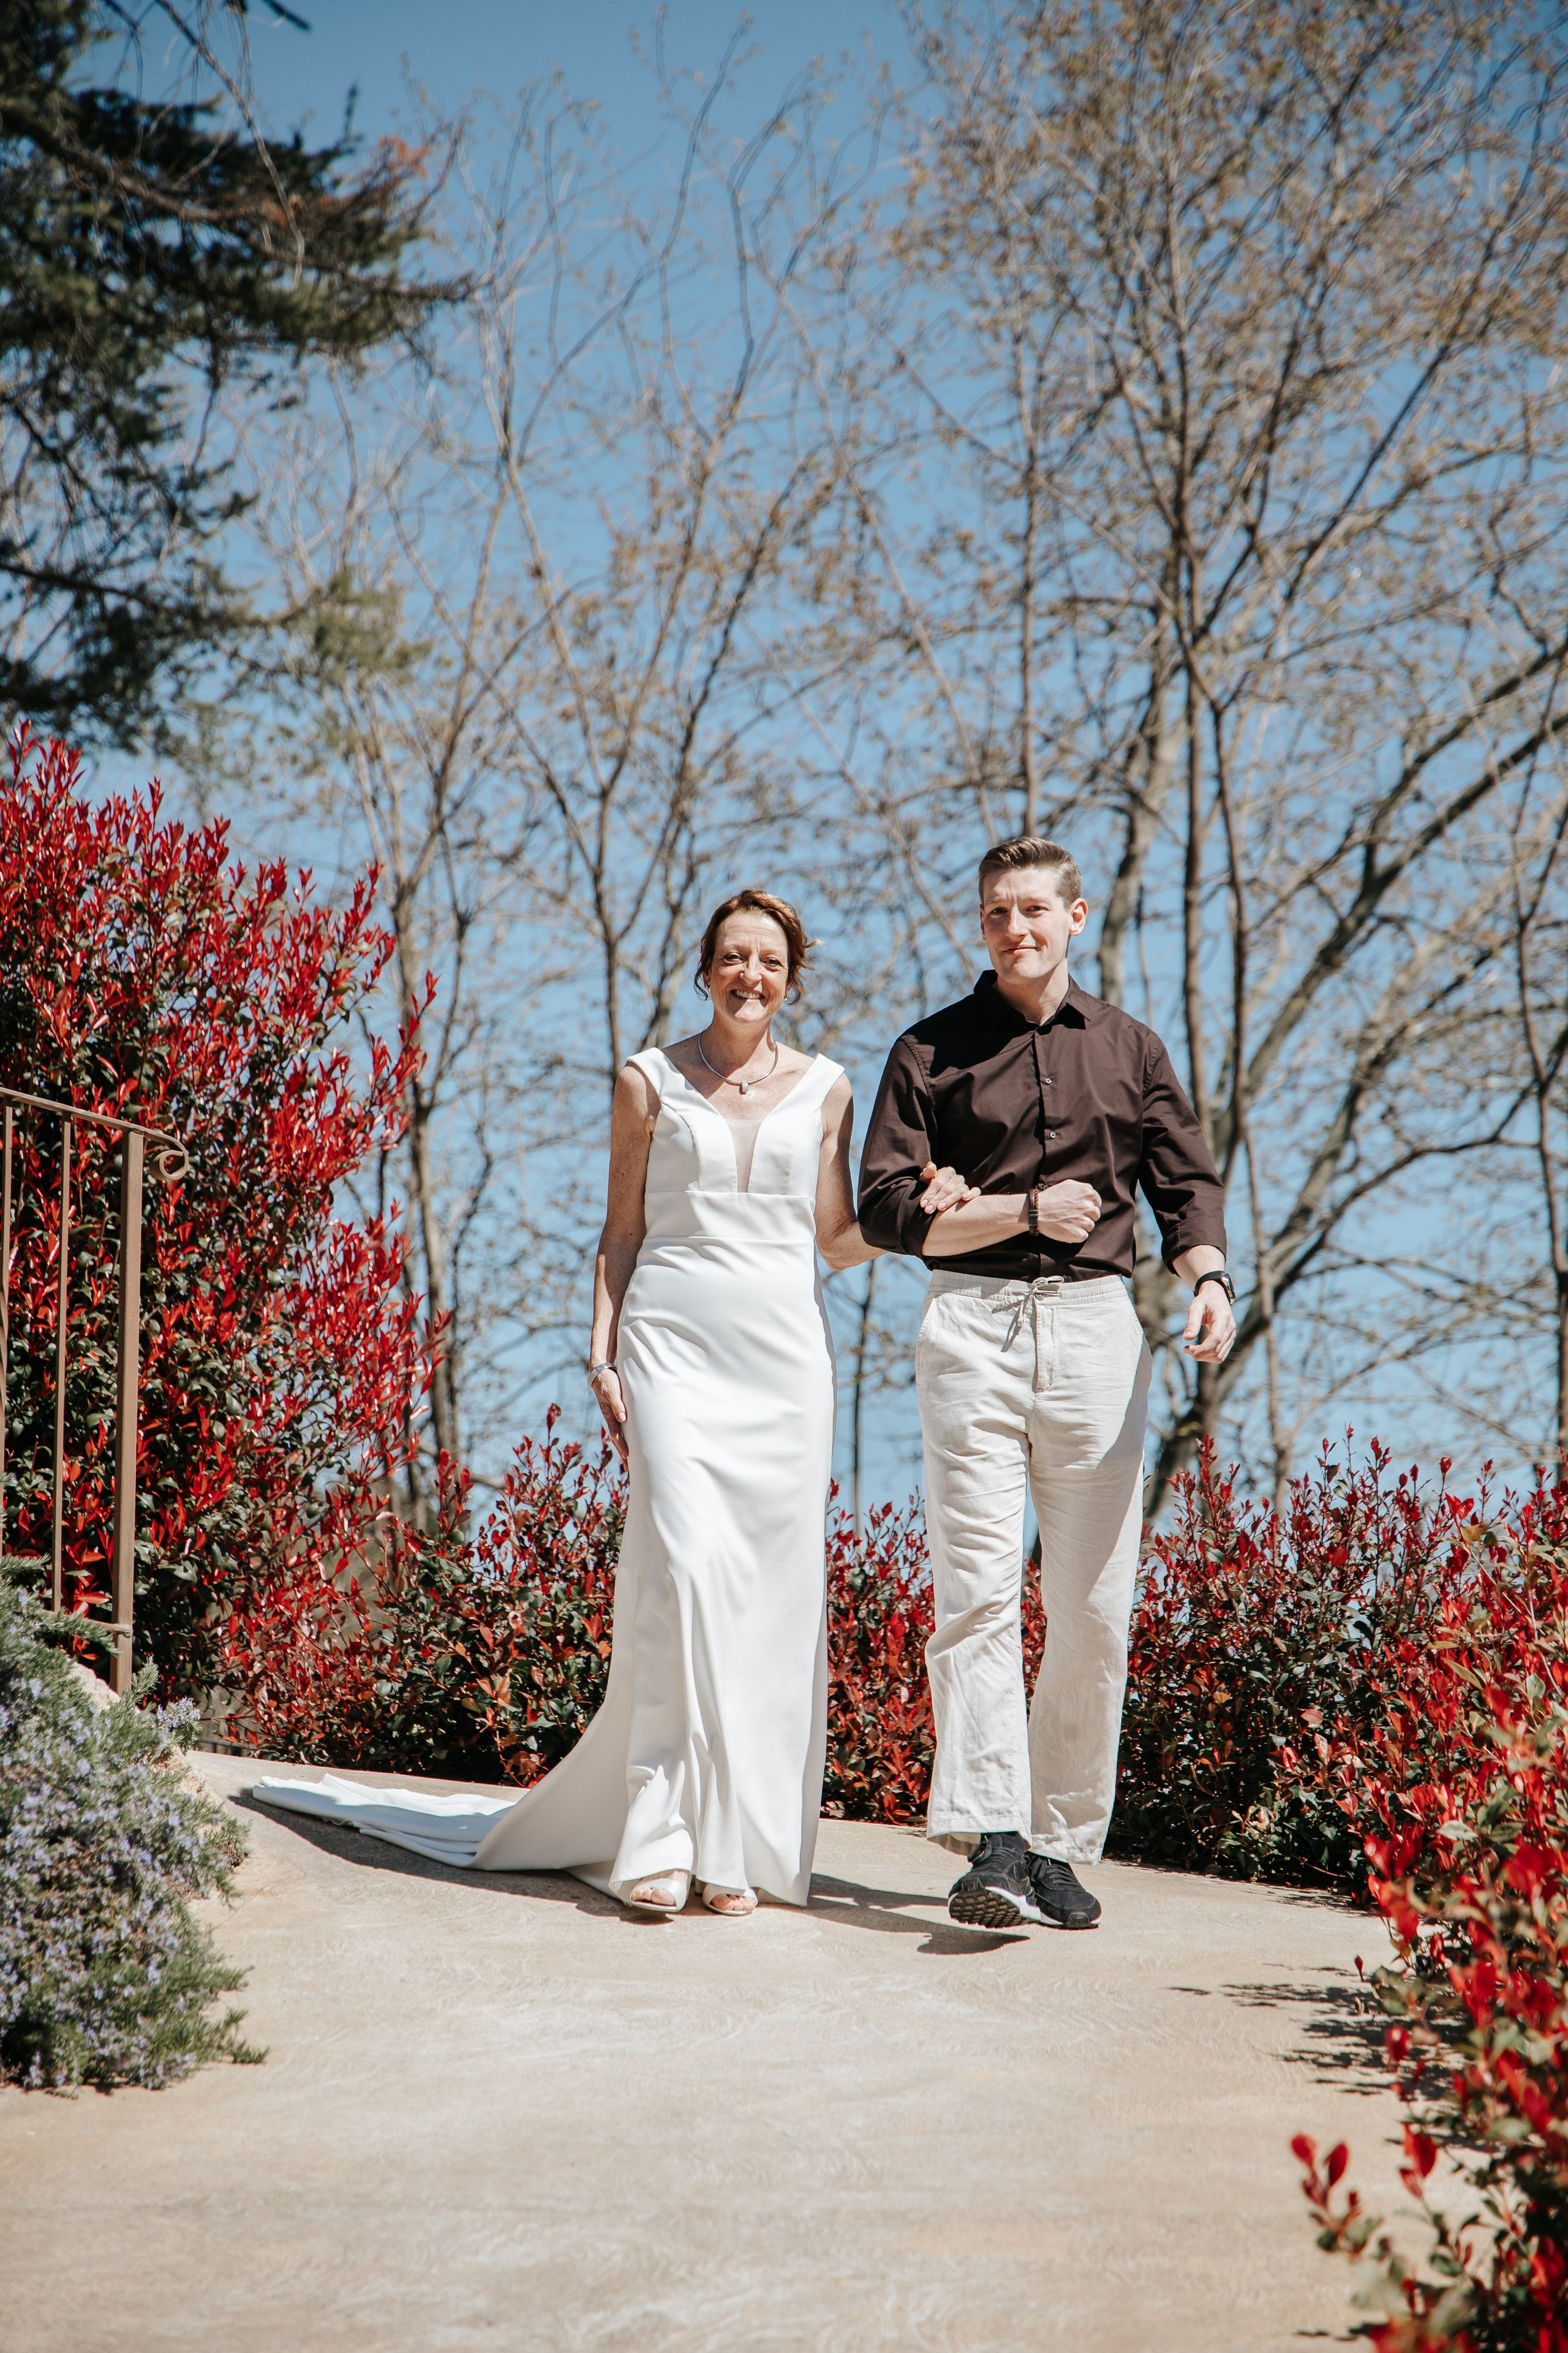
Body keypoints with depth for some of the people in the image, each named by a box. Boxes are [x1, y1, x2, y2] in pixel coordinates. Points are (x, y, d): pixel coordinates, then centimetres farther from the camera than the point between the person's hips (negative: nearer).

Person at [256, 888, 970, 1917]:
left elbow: (838, 1242, 16)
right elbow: (621, 1232, 8)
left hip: (783, 1356, 2)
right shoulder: (651, 1080, 7)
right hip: (674, 1342, -2)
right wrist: (605, 1358, -2)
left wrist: (919, 1211, -3)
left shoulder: (823, 1088, 12)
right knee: (685, 1567, -17)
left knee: (773, 1595, -1)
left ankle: (740, 1842, 7)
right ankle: (663, 1837, -14)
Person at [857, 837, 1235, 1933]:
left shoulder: (1130, 1049, 16)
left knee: (1095, 1606, 1)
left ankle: (1059, 1843, 10)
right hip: (974, 1323, -2)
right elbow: (891, 1210, 2)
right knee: (978, 1591, -13)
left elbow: (1187, 1184, 11)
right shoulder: (931, 1052, 9)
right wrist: (1027, 1209, -8)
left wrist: (1209, 1277, -8)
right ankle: (992, 1842, -18)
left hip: (1096, 1323, 2)